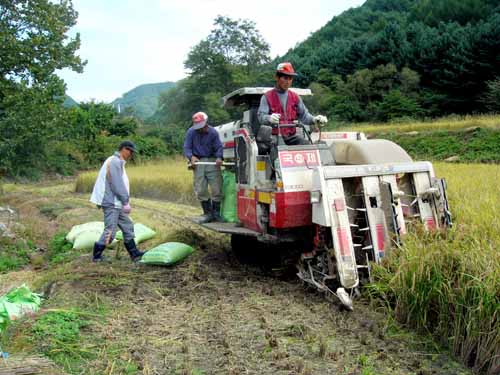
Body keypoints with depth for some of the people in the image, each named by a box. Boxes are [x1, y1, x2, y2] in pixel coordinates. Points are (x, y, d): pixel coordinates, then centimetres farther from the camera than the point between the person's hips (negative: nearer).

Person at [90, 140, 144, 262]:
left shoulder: (119, 162, 17)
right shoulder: (115, 161, -15)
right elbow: (117, 185, -20)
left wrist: (125, 201, 11)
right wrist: (126, 202, -17)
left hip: (116, 203, 11)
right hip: (111, 203, -11)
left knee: (127, 227, 12)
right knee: (110, 231, -5)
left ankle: (134, 254, 17)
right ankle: (97, 256, 8)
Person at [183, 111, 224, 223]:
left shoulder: (213, 132, -1)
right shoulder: (191, 132, -1)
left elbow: (219, 147, -2)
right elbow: (187, 148, 0)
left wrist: (219, 157, -22)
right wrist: (191, 157, -20)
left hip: (212, 162, 0)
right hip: (198, 162, 1)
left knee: (217, 189, -1)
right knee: (201, 191, 0)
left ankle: (216, 213, 13)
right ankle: (208, 213, 12)